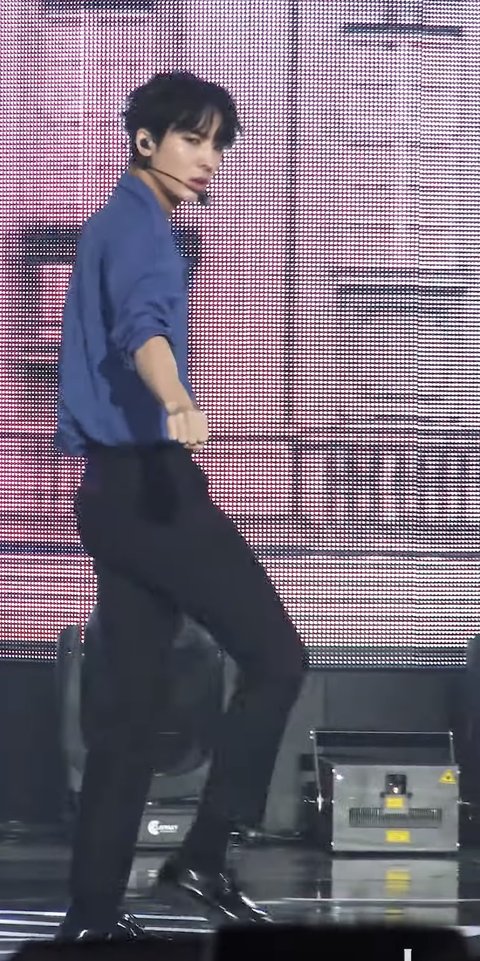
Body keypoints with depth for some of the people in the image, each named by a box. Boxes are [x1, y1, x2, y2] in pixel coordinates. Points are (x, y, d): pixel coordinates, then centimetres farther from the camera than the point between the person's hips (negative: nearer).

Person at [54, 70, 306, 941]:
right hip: (152, 482, -10)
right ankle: (204, 854, -8)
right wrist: (180, 406, -52)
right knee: (276, 655, -5)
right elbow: (143, 325, -32)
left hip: (118, 488, 10)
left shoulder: (112, 227, 21)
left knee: (131, 702, 7)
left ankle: (94, 910, 4)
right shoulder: (138, 228, -10)